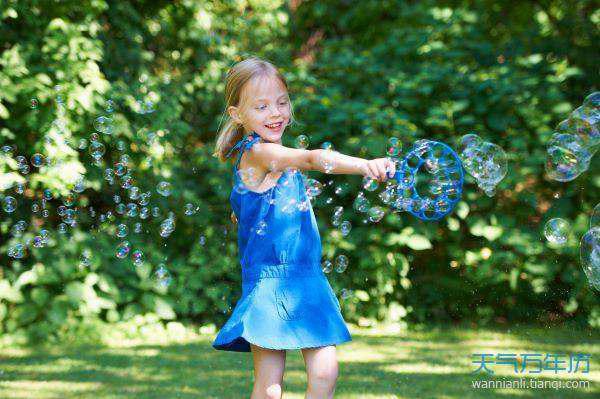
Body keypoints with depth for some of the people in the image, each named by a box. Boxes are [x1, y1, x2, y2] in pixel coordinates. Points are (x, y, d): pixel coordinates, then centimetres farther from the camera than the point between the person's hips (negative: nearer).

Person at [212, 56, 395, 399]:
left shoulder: (275, 156, 15)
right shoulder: (257, 152, -13)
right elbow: (313, 158, -33)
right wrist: (364, 165, -45)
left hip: (308, 279, 8)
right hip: (271, 279, -8)